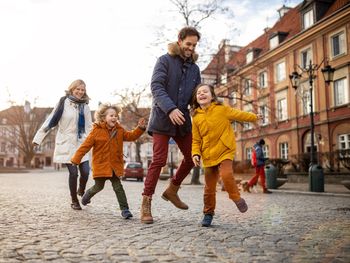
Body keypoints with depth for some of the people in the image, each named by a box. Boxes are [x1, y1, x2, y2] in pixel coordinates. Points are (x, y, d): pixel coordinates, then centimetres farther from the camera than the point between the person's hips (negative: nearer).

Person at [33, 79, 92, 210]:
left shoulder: (85, 106, 6)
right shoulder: (64, 102, -5)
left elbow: (89, 126, 9)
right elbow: (51, 120, -4)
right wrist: (39, 137, -5)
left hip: (81, 144, 3)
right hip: (66, 144, -3)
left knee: (85, 172, -5)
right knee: (73, 173, -4)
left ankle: (81, 191, 29)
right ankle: (74, 201, 18)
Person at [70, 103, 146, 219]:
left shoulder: (119, 130, 5)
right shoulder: (96, 131, -9)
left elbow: (130, 136, 4)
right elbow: (85, 145, -9)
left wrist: (140, 128, -10)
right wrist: (76, 159, -11)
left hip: (115, 165, 3)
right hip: (101, 165, -3)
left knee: (118, 186, -1)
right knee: (99, 186, 11)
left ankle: (125, 209, 2)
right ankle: (86, 196, 43)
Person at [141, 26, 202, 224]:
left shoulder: (194, 68, 14)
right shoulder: (165, 60, -3)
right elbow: (156, 86, -15)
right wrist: (170, 109, -29)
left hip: (182, 119, 6)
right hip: (163, 117, -6)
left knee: (192, 158, 6)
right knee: (159, 160, -9)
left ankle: (172, 190, 26)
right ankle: (146, 203, 1)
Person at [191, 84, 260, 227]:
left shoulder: (222, 109, -1)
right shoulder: (196, 118, 5)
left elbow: (239, 114, 12)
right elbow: (196, 140, 7)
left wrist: (255, 117, 23)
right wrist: (196, 154, -8)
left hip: (225, 151, -2)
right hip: (208, 155, 3)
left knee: (226, 174, -27)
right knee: (209, 187, 6)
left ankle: (236, 197, 0)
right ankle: (208, 213, 24)